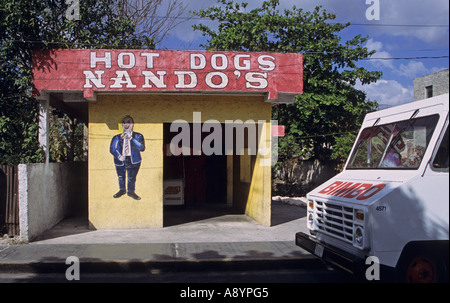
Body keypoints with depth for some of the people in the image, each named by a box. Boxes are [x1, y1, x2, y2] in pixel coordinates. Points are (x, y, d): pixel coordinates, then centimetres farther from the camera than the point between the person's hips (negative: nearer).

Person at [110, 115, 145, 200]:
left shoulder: (138, 136, -1)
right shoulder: (117, 138, 1)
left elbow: (142, 148, -15)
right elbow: (112, 149, 1)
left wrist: (131, 138, -18)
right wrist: (118, 156, -17)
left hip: (133, 161, -1)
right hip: (120, 160, 1)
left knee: (131, 177, 2)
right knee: (121, 177, 13)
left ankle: (131, 191, 26)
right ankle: (122, 190, 38)